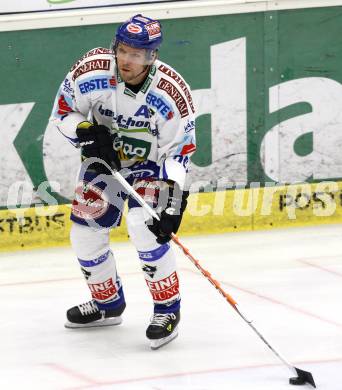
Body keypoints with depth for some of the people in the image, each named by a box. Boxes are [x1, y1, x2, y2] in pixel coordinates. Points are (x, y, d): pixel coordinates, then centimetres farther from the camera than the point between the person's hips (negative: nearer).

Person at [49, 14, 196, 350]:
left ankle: (168, 309, -7)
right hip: (104, 158, 4)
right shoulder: (91, 71, -24)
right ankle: (108, 304, 27)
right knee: (85, 232, 3)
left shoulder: (172, 92, -29)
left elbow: (179, 152, -24)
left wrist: (173, 204, -30)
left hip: (152, 162, -4)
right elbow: (62, 112, -8)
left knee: (144, 227, -24)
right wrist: (90, 133, -26)